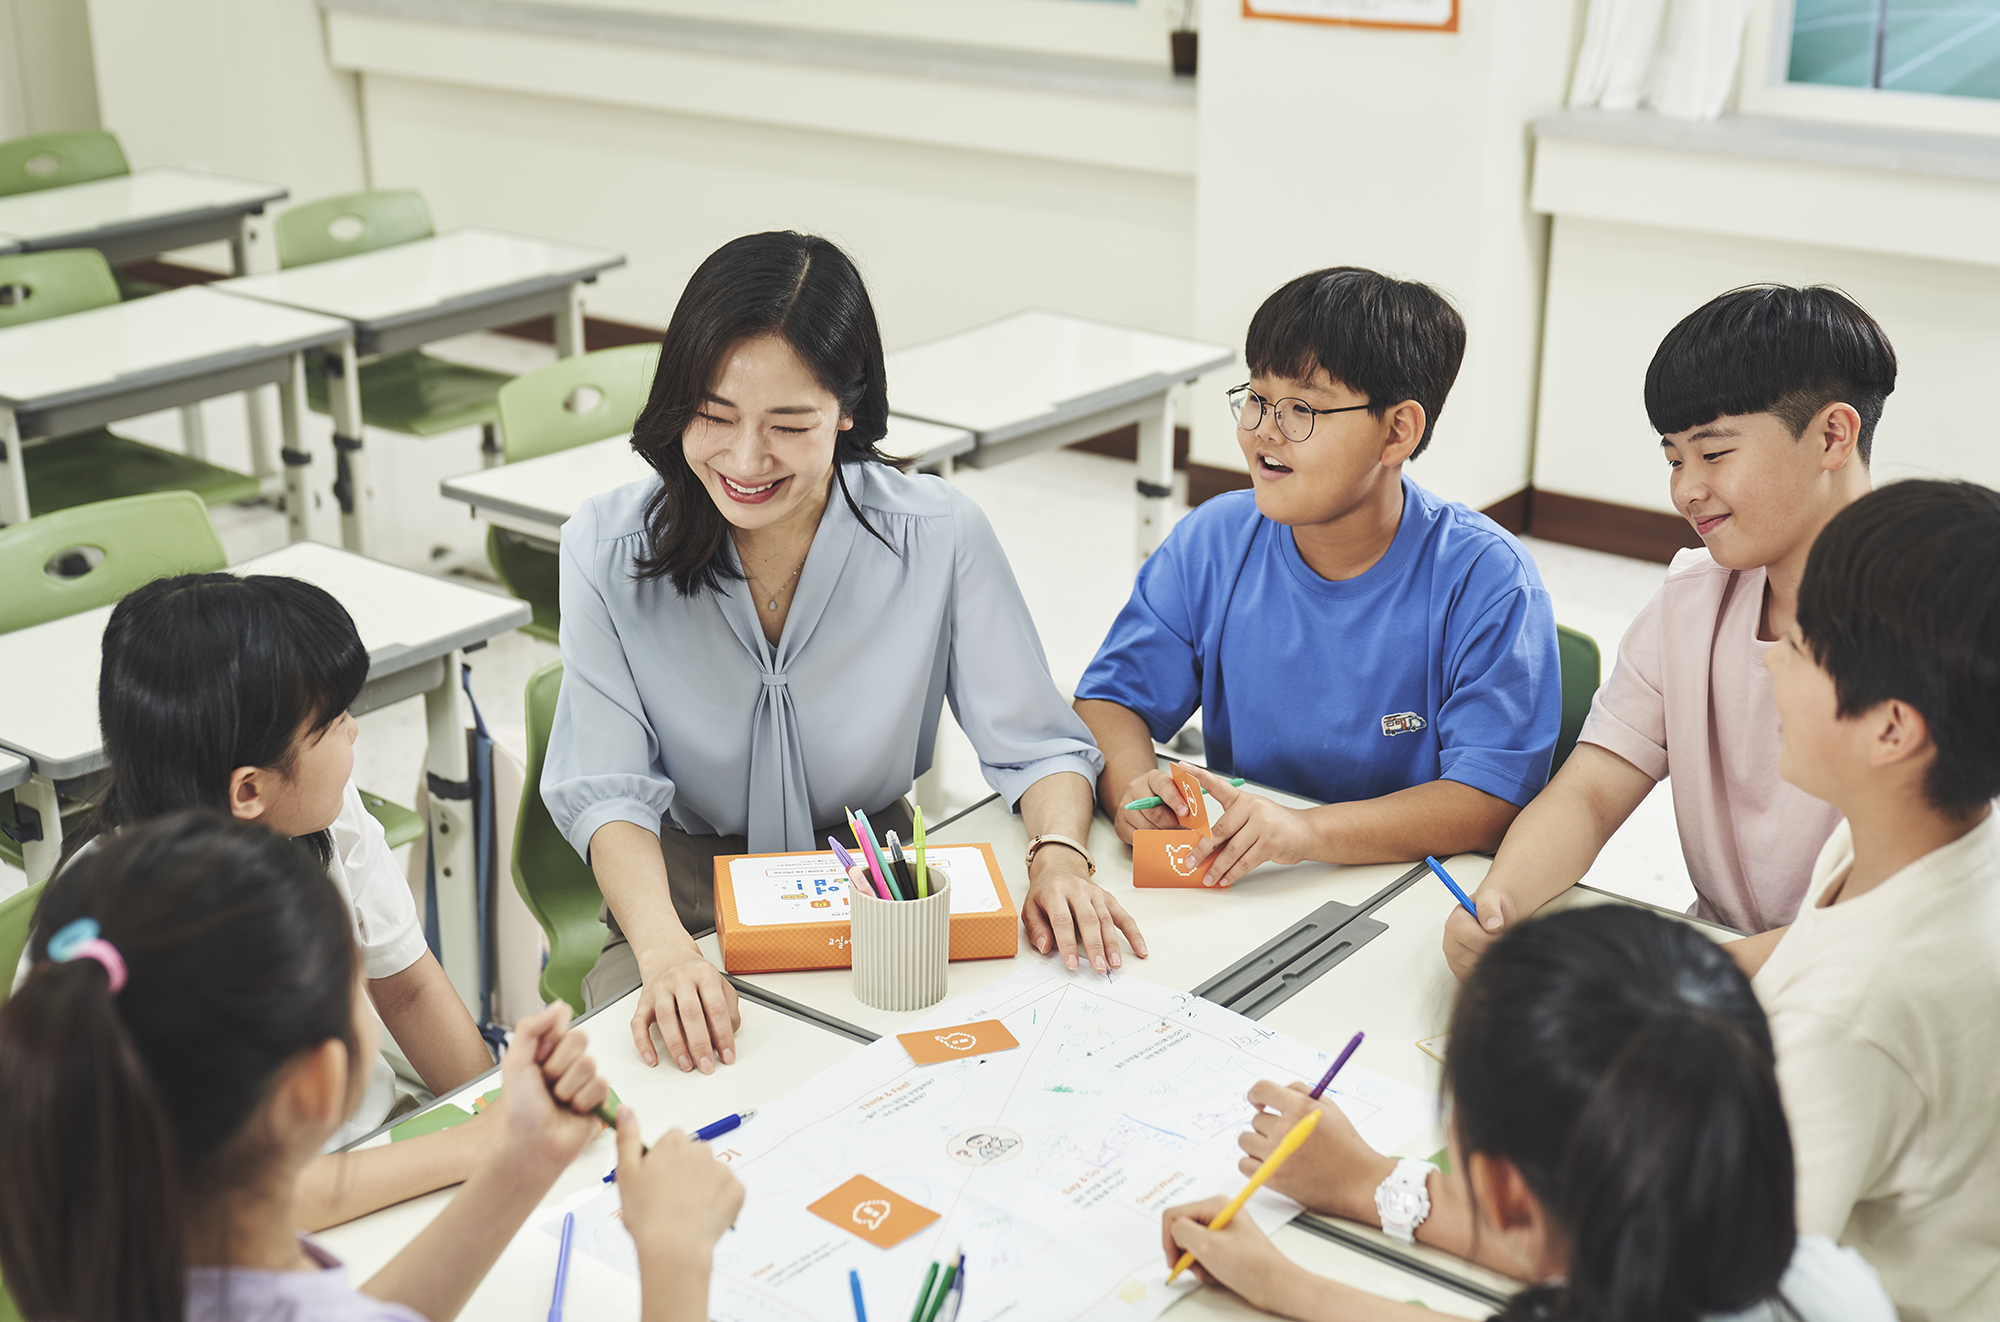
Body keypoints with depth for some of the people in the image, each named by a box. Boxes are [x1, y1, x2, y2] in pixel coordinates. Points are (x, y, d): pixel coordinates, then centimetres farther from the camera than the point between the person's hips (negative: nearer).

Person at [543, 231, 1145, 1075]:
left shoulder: (942, 538, -11)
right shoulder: (606, 552, -10)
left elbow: (1035, 746, -4)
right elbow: (606, 790, -13)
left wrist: (1059, 855, -27)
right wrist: (663, 948, -32)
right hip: (684, 904, -1)